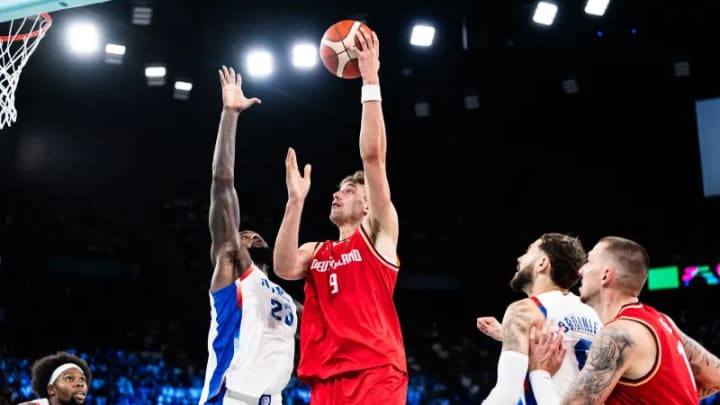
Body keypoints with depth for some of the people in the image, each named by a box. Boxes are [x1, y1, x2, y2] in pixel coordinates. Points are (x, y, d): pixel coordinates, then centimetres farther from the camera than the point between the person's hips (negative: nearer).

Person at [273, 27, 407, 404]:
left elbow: (373, 156, -1)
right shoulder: (315, 252, 22)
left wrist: (370, 81, -4)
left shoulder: (378, 233, 10)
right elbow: (284, 269, -3)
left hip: (376, 373, -5)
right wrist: (296, 201, -4)